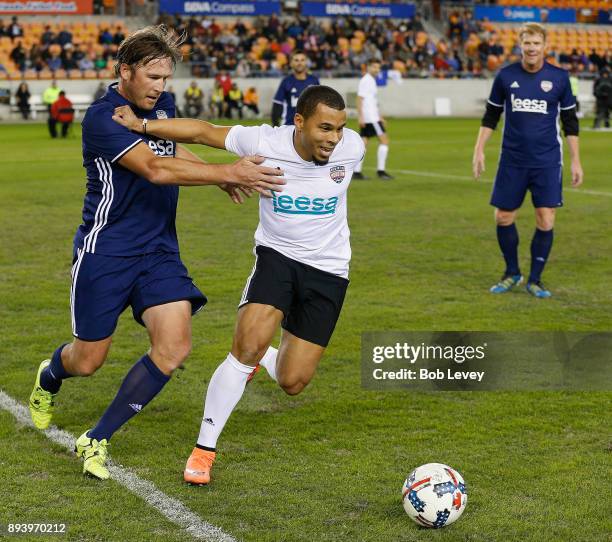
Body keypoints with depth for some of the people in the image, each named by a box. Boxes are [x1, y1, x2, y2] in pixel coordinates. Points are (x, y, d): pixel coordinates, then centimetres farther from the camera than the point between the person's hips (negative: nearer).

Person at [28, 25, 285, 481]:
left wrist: (220, 176, 15)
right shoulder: (103, 118, -19)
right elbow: (155, 169, -30)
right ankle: (49, 377, 46)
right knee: (88, 361, 5)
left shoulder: (163, 105, 6)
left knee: (175, 347, -13)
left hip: (159, 251, 6)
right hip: (105, 252, -6)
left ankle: (96, 441, 2)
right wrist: (230, 173, -32)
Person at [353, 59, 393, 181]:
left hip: (373, 117, 9)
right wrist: (360, 117, -22)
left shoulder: (371, 80, 19)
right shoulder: (365, 80, -10)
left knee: (363, 143, 6)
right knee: (384, 141, -7)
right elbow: (359, 99, -16)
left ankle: (357, 172, 4)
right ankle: (381, 171, -8)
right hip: (370, 118, -9)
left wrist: (379, 117, 27)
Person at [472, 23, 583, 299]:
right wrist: (479, 150, 2)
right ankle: (512, 273, 26)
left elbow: (570, 122, 5)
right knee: (503, 218, 5)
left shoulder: (559, 77, -1)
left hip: (547, 162, -1)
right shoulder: (506, 76, 0)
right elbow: (491, 116, 10)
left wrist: (576, 161, 2)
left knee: (546, 221, -6)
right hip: (512, 161, 1)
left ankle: (535, 279, 11)